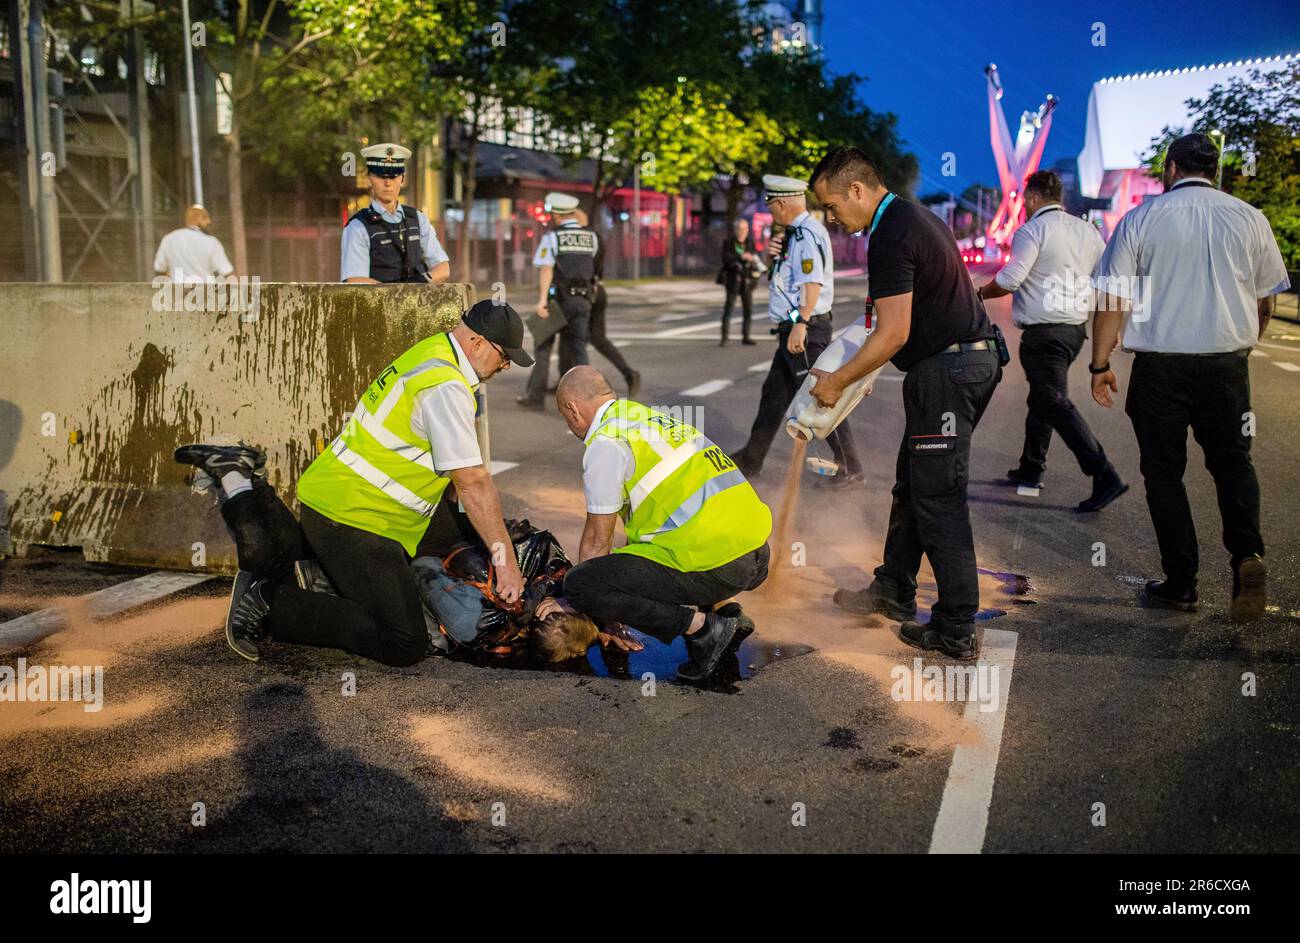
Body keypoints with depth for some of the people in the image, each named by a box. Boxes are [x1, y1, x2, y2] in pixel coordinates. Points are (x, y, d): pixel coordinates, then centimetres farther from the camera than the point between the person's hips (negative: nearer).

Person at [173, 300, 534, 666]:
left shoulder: (429, 351, 14)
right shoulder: (447, 386, -17)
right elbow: (472, 483, -18)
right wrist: (506, 561, -13)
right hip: (353, 520, -10)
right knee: (405, 645, -14)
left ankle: (239, 481, 20)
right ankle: (270, 603, -13)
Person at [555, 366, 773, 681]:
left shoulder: (605, 442, -4)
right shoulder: (651, 418, 24)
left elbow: (597, 541, 1)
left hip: (714, 566, -9)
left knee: (579, 584, -6)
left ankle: (702, 626, -7)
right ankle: (727, 617, 13)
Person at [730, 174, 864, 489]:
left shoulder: (807, 234, -16)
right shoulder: (796, 233, 15)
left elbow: (813, 283, -25)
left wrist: (800, 325, -28)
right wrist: (779, 255, 12)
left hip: (805, 329, -11)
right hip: (793, 329, 11)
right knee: (773, 394, 17)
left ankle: (849, 468, 4)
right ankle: (750, 461, 27)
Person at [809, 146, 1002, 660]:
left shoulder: (889, 238, -17)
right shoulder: (915, 215, 16)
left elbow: (893, 334, -20)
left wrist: (837, 381, -9)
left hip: (945, 370, -11)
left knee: (938, 499, -6)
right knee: (911, 485, 18)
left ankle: (957, 631, 0)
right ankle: (893, 591, 30)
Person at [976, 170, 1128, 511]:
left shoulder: (1033, 230, -11)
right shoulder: (1088, 231, 12)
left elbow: (1009, 279, -19)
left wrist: (981, 293, -1)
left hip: (1043, 333, -9)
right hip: (1076, 329, 9)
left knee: (1056, 403, -9)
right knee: (1041, 397, 20)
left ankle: (1105, 477, -16)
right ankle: (1031, 468, 29)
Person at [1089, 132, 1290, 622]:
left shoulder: (1141, 218, -3)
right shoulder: (1249, 218, 4)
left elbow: (1112, 300, -5)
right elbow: (1265, 303, 12)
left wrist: (1100, 365, 3)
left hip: (1159, 365, -2)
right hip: (1228, 364, 2)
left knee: (1164, 472, 9)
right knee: (1232, 461, 15)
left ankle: (1180, 584, 12)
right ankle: (1247, 554, -8)